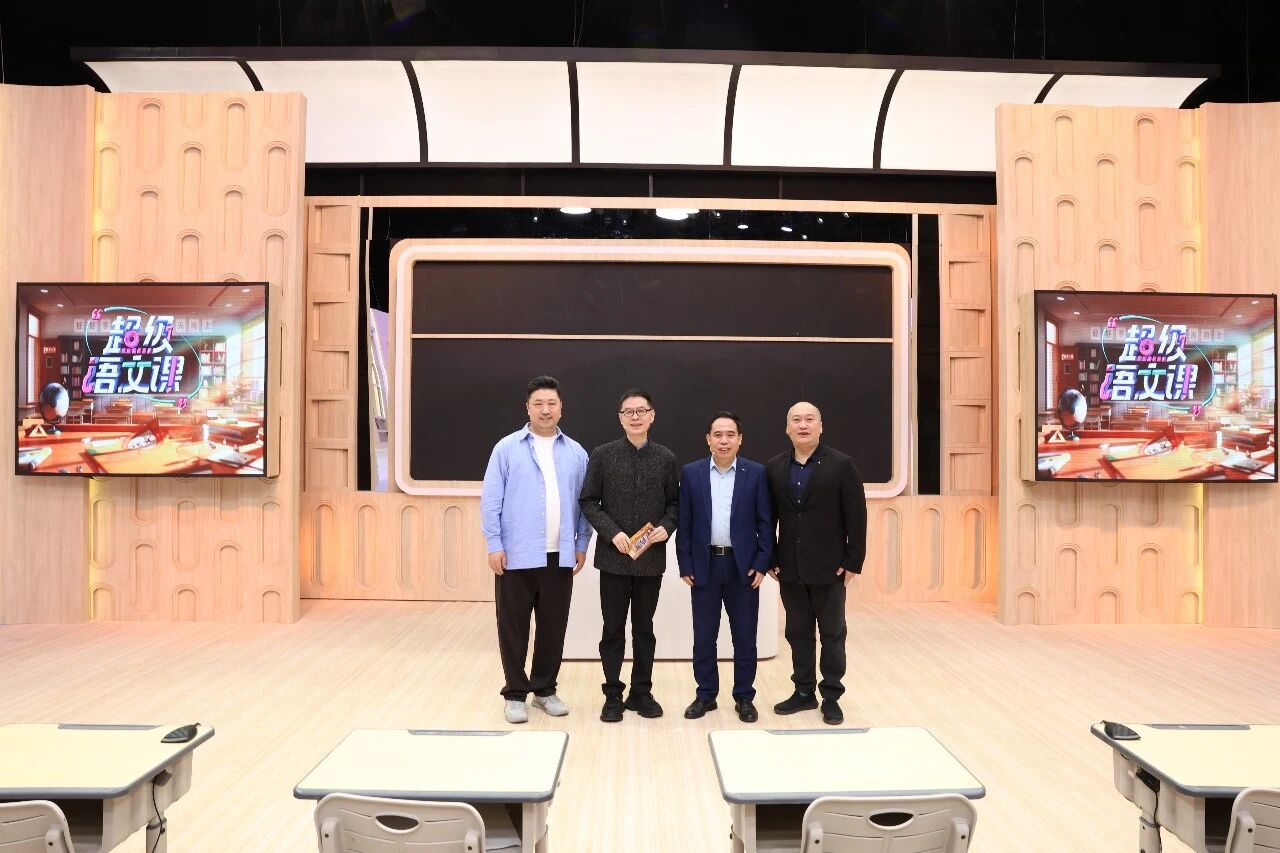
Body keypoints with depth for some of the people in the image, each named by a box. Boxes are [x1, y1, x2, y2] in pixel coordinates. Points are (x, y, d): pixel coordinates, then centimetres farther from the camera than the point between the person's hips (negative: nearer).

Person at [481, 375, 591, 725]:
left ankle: (545, 689, 26)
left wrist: (582, 544, 6)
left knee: (553, 627, 11)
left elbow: (584, 503, 10)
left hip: (560, 556, 3)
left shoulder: (576, 453, 7)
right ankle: (515, 693, 19)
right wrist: (494, 545, -8)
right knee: (513, 627, 6)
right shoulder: (507, 448, -1)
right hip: (516, 555, -2)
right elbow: (491, 500, -3)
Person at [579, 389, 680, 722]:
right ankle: (613, 695, 18)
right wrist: (612, 532, -14)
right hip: (613, 556, -1)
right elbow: (588, 501, -2)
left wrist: (667, 527, -11)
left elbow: (674, 502, 8)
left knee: (644, 628, 12)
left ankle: (641, 692, 24)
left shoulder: (666, 458, 3)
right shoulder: (602, 455, -2)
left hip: (651, 558, 2)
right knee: (613, 629, 6)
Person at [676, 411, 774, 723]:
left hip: (743, 565, 0)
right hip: (704, 565, 1)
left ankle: (744, 697, 21)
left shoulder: (756, 473, -1)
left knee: (744, 636, 7)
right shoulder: (691, 473, 1)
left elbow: (765, 522, 0)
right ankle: (706, 694, 22)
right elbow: (684, 523, 2)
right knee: (703, 636, 8)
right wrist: (685, 565, -2)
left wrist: (762, 564, -6)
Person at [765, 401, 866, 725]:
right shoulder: (775, 467, 4)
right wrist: (771, 559, 3)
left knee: (832, 634, 8)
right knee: (798, 632, 12)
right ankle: (804, 692, 25)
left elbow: (856, 517, -6)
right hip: (790, 568, 3)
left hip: (829, 567, -3)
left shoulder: (841, 465, -6)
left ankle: (831, 697, 20)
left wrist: (853, 562, -8)